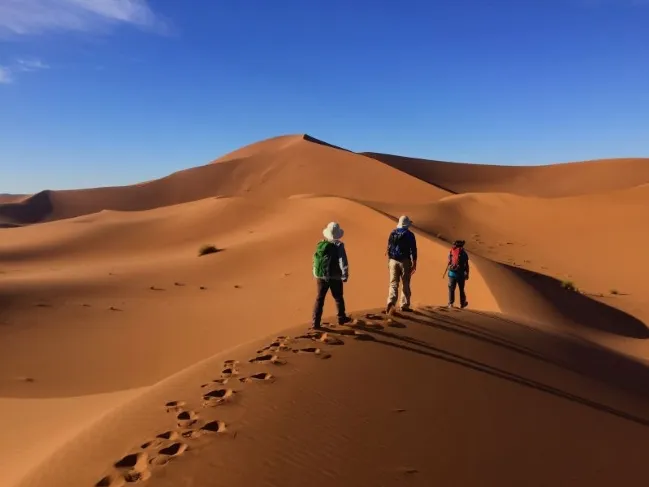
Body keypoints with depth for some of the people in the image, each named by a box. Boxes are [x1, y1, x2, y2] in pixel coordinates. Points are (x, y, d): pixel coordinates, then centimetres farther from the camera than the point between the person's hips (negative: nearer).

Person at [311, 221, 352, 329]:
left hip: (320, 276, 3)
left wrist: (315, 273, 20)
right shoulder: (339, 246, -12)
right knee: (338, 298, 17)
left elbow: (315, 260, 9)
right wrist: (345, 275, -6)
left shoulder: (320, 244, 2)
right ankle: (341, 318, 32)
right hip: (335, 277, -3)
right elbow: (343, 262, -15)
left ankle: (315, 322, 2)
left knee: (319, 299, 7)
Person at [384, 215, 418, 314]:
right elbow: (413, 250, -7)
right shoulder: (409, 235, -5)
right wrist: (414, 263, -1)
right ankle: (404, 305, 12)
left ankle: (391, 302, -18)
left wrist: (388, 261, 16)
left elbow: (388, 248, 9)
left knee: (393, 283, 3)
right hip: (405, 261, -3)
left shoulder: (392, 233, 7)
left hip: (393, 261, 3)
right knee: (405, 284, 8)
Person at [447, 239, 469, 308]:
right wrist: (467, 274, 4)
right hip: (460, 274, -1)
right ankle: (462, 303, 25)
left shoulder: (451, 251, 6)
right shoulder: (463, 252, 0)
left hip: (452, 273, 1)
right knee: (461, 289, 14)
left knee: (451, 288, 6)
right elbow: (466, 265, -1)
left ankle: (450, 303, -3)